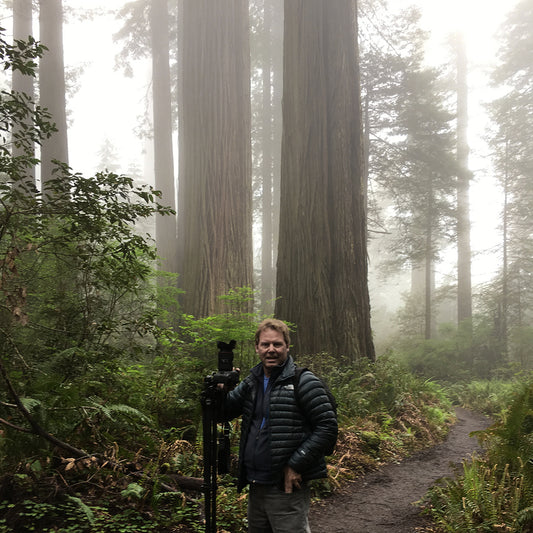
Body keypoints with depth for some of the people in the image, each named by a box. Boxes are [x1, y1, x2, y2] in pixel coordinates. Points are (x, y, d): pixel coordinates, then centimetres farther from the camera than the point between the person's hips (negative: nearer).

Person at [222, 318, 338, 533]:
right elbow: (225, 412, 16)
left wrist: (296, 465, -17)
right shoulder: (251, 382, 11)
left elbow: (328, 427, -13)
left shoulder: (304, 382, -9)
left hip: (287, 488, -7)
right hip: (255, 487, 7)